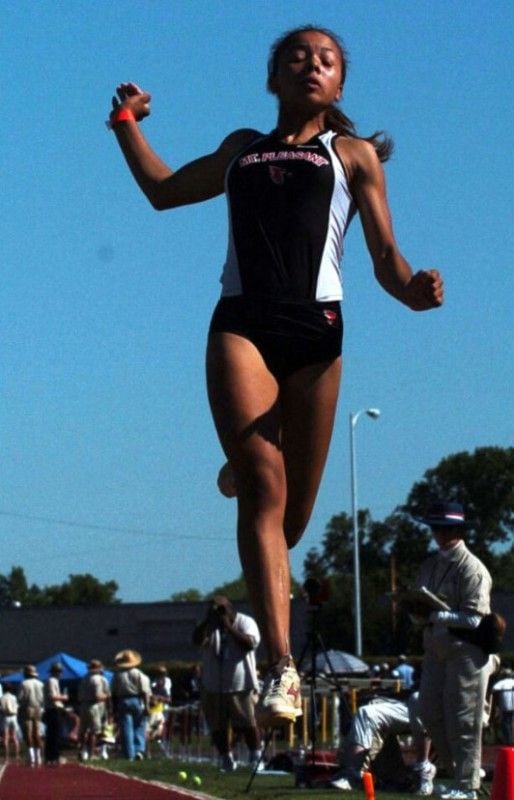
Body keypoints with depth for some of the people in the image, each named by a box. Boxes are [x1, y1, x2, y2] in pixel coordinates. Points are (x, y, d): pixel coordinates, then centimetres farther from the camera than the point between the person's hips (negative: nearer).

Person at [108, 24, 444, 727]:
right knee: (264, 491, -17)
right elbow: (164, 190, 39)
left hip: (314, 327, 0)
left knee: (292, 513, 1)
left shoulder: (354, 155, 19)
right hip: (241, 322, 0)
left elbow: (384, 258, 11)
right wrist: (127, 123, 33)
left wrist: (412, 289, -10)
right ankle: (282, 666, -25)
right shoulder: (243, 148, 26)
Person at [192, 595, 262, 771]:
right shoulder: (208, 625, 8)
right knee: (217, 726, 5)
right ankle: (226, 759, 16)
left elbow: (250, 643, -18)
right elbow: (197, 639, -9)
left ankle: (256, 757, 6)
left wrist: (229, 627, -20)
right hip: (213, 686, 4)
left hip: (240, 685, -4)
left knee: (247, 724, -6)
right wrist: (208, 620, -19)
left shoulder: (245, 622, -1)